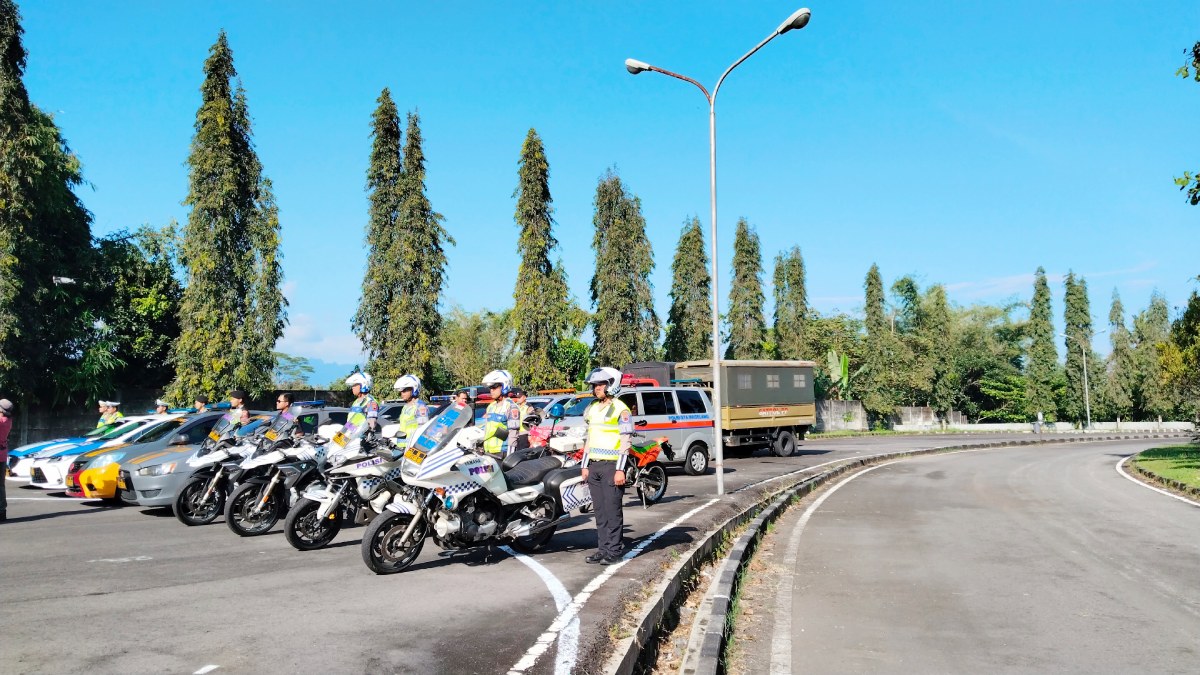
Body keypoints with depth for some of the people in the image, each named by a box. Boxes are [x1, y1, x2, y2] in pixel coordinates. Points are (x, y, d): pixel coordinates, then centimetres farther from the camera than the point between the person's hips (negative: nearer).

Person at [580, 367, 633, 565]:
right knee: (600, 510, 8)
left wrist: (620, 470, -16)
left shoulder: (620, 409, -7)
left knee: (612, 510, -6)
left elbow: (625, 442, -11)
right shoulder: (592, 409, 17)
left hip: (611, 465, -7)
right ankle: (602, 548, 13)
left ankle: (614, 551, -2)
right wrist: (585, 465, 16)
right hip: (594, 466, 7)